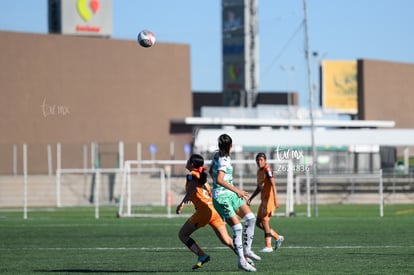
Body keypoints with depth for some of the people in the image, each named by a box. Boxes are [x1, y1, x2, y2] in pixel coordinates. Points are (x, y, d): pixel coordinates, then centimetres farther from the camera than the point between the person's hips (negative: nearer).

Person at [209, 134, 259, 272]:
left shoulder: (217, 155, 6)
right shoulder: (224, 161, -22)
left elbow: (211, 171, 21)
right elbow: (219, 180, -35)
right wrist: (236, 190, -32)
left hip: (230, 194, 9)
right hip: (221, 197, -9)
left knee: (250, 218, 3)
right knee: (237, 228, -10)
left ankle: (247, 250, 12)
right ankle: (241, 261, -1)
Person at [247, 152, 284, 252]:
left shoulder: (267, 170, -11)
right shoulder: (259, 171, 16)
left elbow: (273, 185, -19)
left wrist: (276, 200, -27)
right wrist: (250, 198, 19)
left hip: (269, 198, -9)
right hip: (263, 199, 9)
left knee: (265, 221, -12)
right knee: (258, 223, 8)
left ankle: (268, 246, -10)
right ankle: (278, 237, 17)